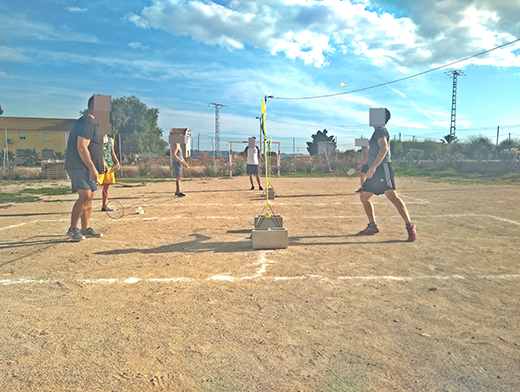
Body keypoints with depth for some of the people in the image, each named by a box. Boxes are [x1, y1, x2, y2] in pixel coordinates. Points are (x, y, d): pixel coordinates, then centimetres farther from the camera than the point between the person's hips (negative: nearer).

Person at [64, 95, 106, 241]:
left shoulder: (92, 123, 17)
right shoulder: (86, 123, -17)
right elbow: (81, 148, -24)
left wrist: (101, 161, 24)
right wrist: (92, 169, -24)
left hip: (86, 167, 11)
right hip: (79, 166, -11)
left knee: (89, 196, 11)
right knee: (85, 196, -15)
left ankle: (85, 228, 19)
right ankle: (72, 229, -7)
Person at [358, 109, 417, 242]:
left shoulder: (381, 130, -5)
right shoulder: (377, 132, 25)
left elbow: (384, 148, -20)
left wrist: (373, 167, -27)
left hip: (382, 169, -10)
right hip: (375, 172, 10)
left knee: (392, 196, -21)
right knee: (364, 196, 10)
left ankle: (410, 227, -21)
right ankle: (372, 226, 17)